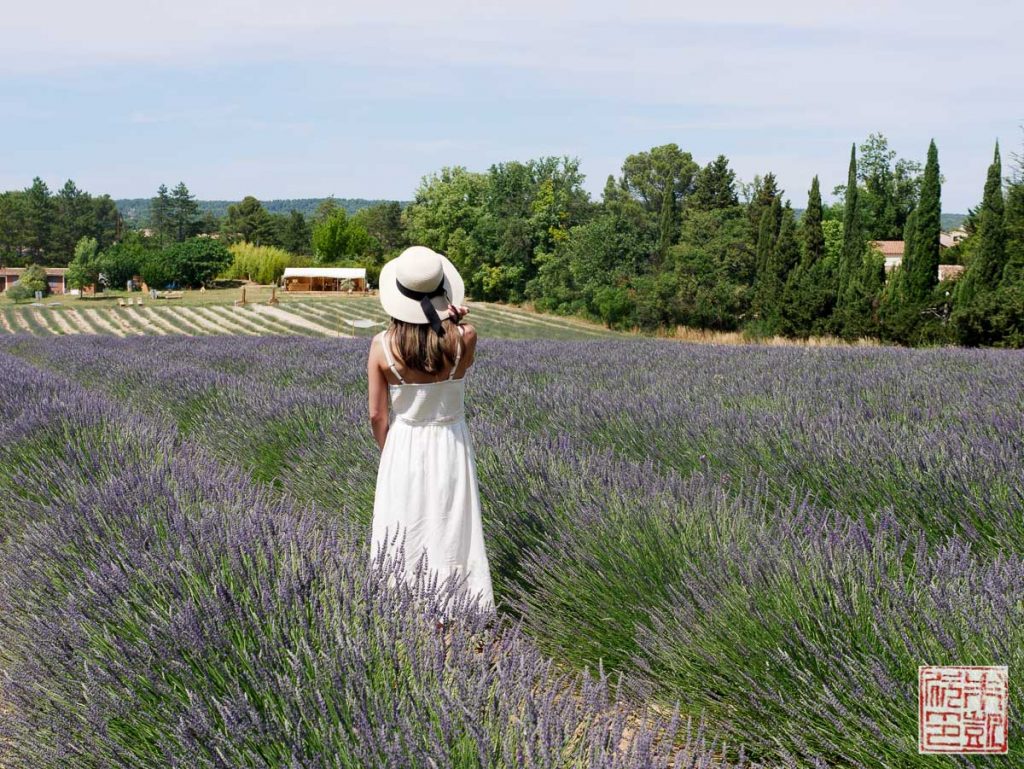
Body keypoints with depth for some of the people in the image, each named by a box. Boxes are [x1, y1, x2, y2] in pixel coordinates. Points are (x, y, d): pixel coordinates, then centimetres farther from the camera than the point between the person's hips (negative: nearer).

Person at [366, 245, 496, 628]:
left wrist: (389, 452, 8)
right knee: (449, 529, 14)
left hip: (403, 446, 0)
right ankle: (448, 612, 25)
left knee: (404, 530, 15)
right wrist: (455, 323, -6)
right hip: (450, 443, 0)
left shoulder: (382, 346, -17)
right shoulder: (464, 339, -17)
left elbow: (377, 415, -9)